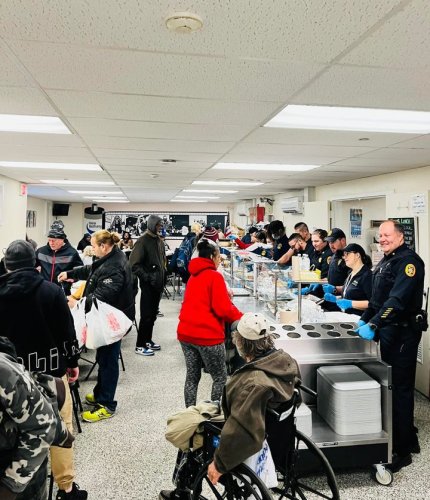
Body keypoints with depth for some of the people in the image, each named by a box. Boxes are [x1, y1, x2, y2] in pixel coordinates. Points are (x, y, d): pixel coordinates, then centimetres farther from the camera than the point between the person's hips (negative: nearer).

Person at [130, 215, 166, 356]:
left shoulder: (159, 240, 11)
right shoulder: (143, 241, -13)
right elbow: (134, 265, -18)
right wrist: (147, 277, -21)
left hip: (158, 283, 8)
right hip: (148, 284, -8)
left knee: (153, 314, 15)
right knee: (146, 315, -3)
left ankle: (148, 340, 28)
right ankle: (140, 345, 7)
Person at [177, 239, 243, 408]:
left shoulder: (193, 276, 14)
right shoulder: (215, 276, -11)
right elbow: (223, 309, -15)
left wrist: (224, 296, 18)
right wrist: (242, 319, -1)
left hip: (186, 332, 8)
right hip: (207, 335, -8)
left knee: (192, 376, 16)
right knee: (220, 378, 8)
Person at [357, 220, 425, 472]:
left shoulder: (408, 260, -14)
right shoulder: (387, 260, 16)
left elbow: (397, 300, -25)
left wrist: (373, 325, -29)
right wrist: (364, 319, 17)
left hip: (403, 333, -9)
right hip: (387, 330, 9)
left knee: (400, 389, -2)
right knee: (389, 386, 14)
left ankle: (401, 451, 9)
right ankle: (409, 439, 30)